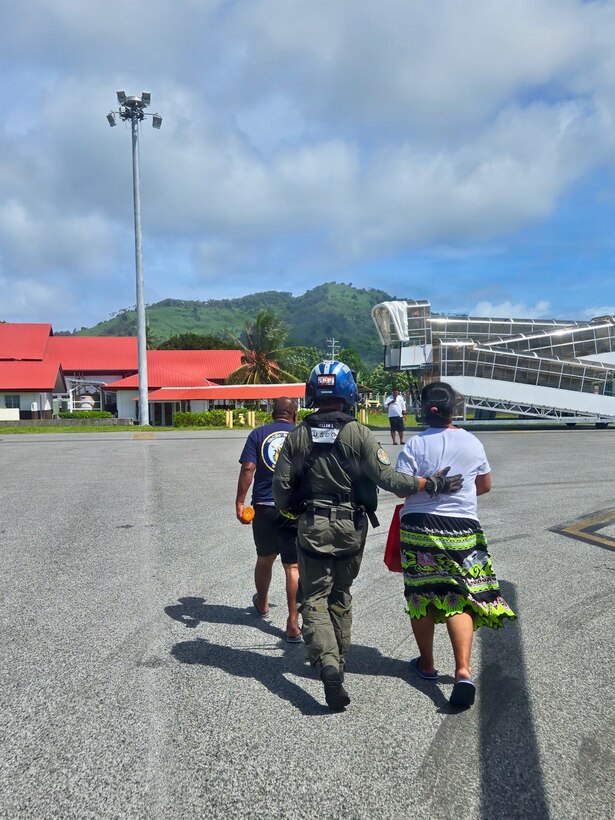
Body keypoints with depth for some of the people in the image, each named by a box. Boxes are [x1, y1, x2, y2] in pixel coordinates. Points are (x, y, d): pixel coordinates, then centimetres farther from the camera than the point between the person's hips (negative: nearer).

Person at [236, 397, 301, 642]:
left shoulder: (258, 434, 2)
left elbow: (248, 468, -7)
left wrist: (239, 503, -4)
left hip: (264, 507, 2)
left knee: (264, 559, 21)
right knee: (293, 566, 3)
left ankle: (262, 604, 44)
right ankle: (293, 624, 2)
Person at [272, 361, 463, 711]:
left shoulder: (297, 436, -3)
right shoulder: (359, 433, -10)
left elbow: (281, 487, -2)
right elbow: (387, 478, -15)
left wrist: (291, 510, 18)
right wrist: (431, 484, -5)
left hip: (312, 528, 0)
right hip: (351, 528, 1)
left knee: (314, 599, 6)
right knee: (341, 596, 19)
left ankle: (327, 663, -15)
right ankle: (338, 659, 34)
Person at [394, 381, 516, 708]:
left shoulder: (415, 445, -8)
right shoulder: (472, 443, 2)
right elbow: (485, 485, 13)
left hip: (419, 527, -1)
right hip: (462, 530, 1)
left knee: (421, 596, 13)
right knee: (459, 600, 5)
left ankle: (426, 664, 27)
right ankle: (463, 670, -9)